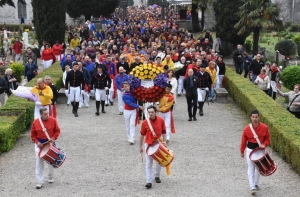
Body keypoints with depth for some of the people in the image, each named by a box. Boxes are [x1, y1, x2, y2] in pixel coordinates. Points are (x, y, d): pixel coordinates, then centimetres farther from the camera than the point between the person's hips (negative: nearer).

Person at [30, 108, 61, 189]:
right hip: (39, 144, 0)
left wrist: (53, 138, -16)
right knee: (39, 162, -4)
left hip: (50, 143, 0)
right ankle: (40, 182, 1)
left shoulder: (53, 120, -10)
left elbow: (57, 130, -1)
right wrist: (37, 142, -13)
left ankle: (51, 178, 34)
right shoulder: (35, 122, -9)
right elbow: (33, 134, 0)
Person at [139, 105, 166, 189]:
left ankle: (157, 176, 39)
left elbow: (163, 131, 3)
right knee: (148, 164, -3)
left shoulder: (161, 120, -11)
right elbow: (142, 135, -3)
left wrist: (164, 141, -10)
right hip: (148, 144, -2)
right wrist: (140, 147, 2)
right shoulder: (145, 122, -14)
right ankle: (149, 182, -2)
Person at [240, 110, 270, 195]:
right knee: (251, 169, -5)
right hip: (250, 150, -2)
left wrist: (264, 145, -19)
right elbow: (243, 141, -2)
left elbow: (267, 139, 1)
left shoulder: (264, 127, -12)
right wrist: (242, 152, 6)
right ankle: (252, 187, -7)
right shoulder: (247, 129, -14)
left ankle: (256, 184, 35)